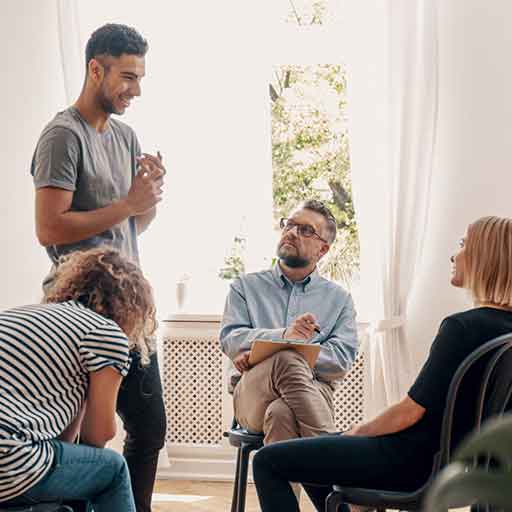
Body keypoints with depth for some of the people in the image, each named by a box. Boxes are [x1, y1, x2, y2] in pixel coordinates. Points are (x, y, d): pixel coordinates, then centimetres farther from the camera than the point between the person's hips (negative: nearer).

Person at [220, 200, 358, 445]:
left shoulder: (339, 298, 18)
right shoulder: (246, 286, 20)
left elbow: (342, 359, 2)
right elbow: (230, 340, 3)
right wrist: (283, 336, -18)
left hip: (313, 391, 0)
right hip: (252, 395, 0)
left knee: (281, 413, -38)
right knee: (286, 357, -35)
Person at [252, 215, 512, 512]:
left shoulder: (463, 327, -23)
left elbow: (411, 412, -21)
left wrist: (358, 431, -2)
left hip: (413, 462, -9)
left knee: (268, 462, -3)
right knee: (312, 453, 29)